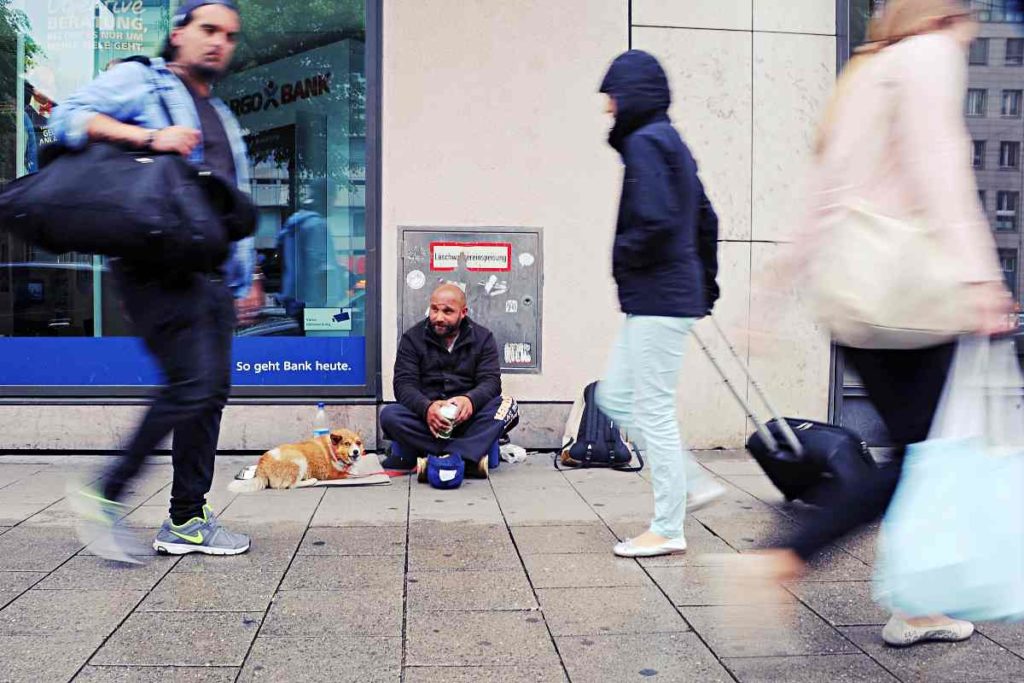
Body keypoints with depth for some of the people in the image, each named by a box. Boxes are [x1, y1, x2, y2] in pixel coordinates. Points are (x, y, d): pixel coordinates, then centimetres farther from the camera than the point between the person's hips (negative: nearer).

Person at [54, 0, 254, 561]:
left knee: (213, 392, 5)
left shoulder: (221, 115, 28)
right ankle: (106, 494, -2)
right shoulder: (139, 79, 5)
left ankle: (187, 521, 14)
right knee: (191, 385, -17)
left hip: (209, 272, 8)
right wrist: (149, 137, -21)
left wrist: (242, 274, 22)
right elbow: (70, 118, -10)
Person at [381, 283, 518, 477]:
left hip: (466, 418, 1)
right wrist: (427, 407, -30)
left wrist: (470, 401, -30)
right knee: (389, 415, -30)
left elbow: (491, 381, -6)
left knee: (508, 406, -27)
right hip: (425, 417, 0)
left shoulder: (483, 337, 6)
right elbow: (404, 384, -7)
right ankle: (470, 457, -33)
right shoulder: (412, 338, 4)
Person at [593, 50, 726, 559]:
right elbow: (706, 218, 20)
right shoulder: (670, 141, 17)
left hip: (657, 298, -10)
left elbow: (657, 222, -25)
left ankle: (667, 530, 9)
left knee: (653, 411, -2)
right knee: (615, 397, 15)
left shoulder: (644, 143, -13)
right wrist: (706, 281, 23)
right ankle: (694, 483, 20)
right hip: (666, 297, 10)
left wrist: (618, 255, -8)